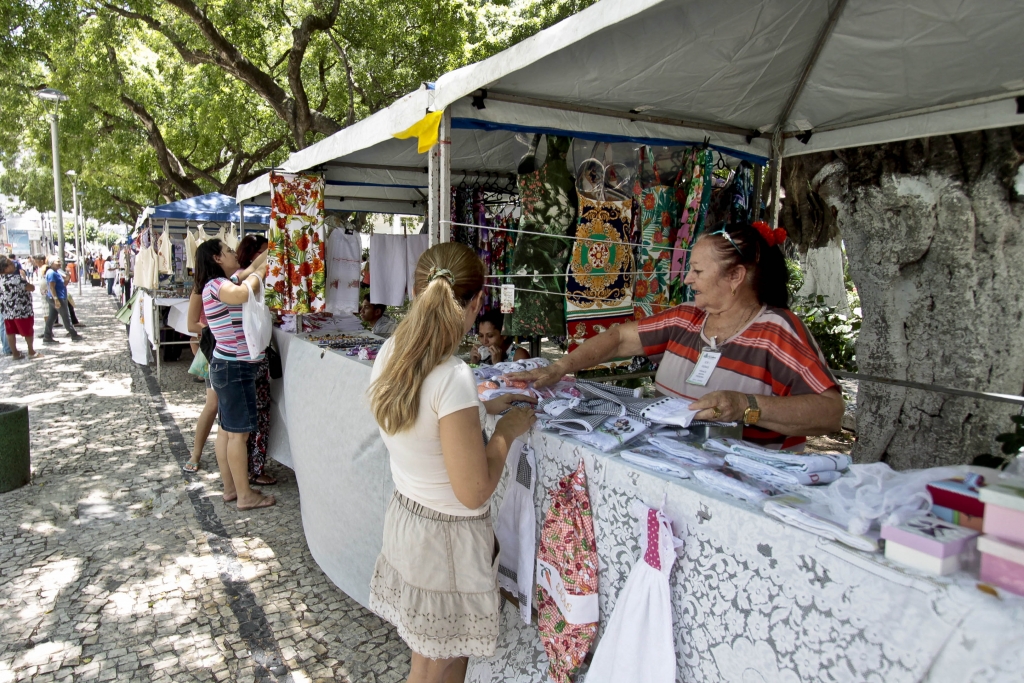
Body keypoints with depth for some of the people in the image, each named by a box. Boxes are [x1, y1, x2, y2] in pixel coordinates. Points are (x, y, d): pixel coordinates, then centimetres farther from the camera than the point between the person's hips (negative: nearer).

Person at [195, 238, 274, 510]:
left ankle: (230, 487, 24)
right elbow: (242, 294, -35)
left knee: (227, 429, 14)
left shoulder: (224, 283, 14)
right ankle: (245, 495, 5)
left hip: (227, 365, 10)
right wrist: (259, 272, -19)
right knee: (238, 432, -3)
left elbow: (254, 267, 18)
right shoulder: (216, 284, -15)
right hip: (235, 367, -10)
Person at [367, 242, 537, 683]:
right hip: (446, 535, -7)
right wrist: (506, 433, -11)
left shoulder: (391, 352, -5)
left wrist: (483, 408, 13)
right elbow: (473, 493, -24)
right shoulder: (453, 378, -29)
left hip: (404, 515, 7)